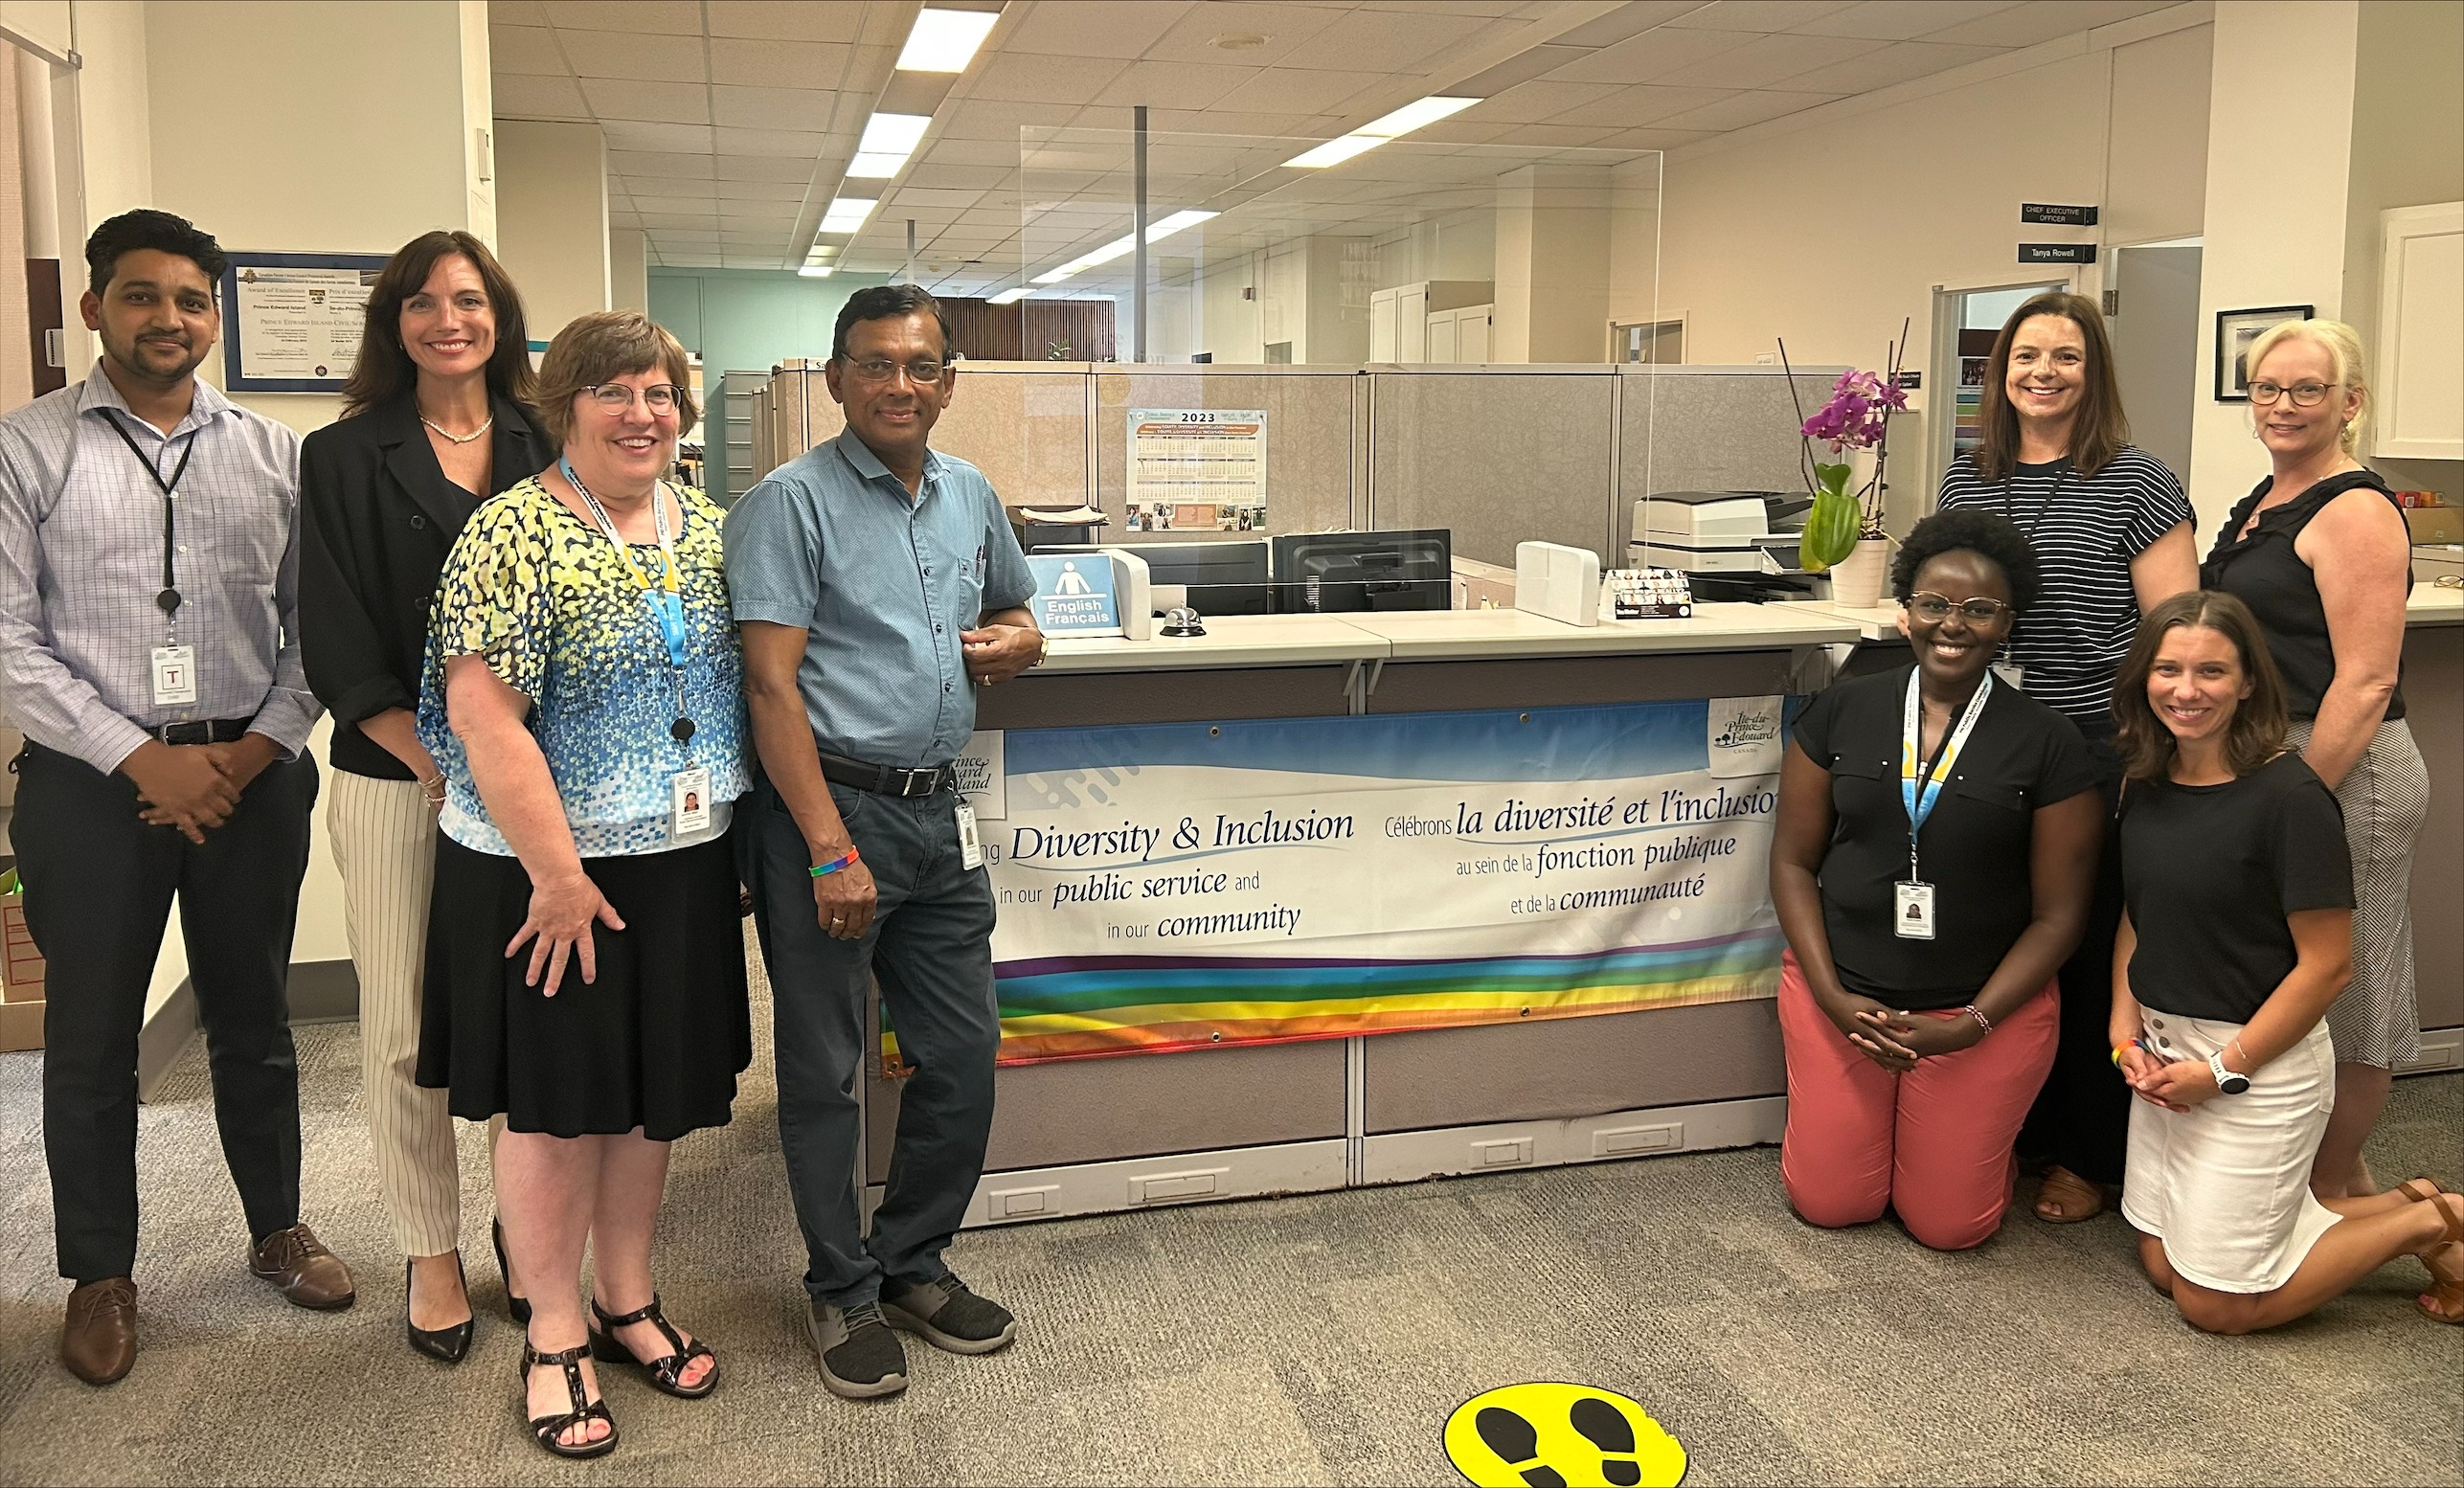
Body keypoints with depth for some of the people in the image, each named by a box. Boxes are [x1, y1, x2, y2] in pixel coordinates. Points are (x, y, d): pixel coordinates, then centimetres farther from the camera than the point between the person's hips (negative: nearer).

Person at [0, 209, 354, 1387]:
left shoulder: (274, 453, 4)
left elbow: (315, 627, 3)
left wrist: (256, 750, -10)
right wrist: (141, 759, -13)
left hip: (251, 775, 2)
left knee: (253, 1020, 15)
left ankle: (278, 1229, 33)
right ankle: (101, 1275, 27)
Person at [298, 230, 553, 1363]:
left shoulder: (545, 452, 9)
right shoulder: (345, 460, 2)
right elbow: (337, 646, -3)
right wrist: (440, 762, -12)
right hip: (397, 781, -1)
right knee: (407, 1031, 4)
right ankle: (430, 1252, 20)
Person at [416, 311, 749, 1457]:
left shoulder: (707, 529, 6)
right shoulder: (514, 533, -13)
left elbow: (738, 679, 13)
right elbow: (484, 718, -18)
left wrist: (738, 831, 8)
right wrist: (559, 877, -18)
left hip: (682, 864, 6)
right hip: (548, 869, -5)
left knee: (653, 1091, 16)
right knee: (556, 1101, 7)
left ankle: (627, 1301, 33)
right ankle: (555, 1338, 23)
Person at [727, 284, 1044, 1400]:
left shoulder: (970, 495, 12)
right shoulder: (793, 501, -8)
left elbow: (1018, 614, 28)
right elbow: (772, 685, -14)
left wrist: (1010, 643, 2)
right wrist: (831, 849, -19)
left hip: (937, 811, 6)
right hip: (825, 806, -6)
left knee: (963, 1056, 11)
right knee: (825, 1068, 5)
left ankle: (913, 1263, 30)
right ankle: (842, 1290, 23)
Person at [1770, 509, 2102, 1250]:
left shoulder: (2048, 744, -7)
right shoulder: (1842, 711, -2)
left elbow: (2058, 914, -4)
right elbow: (1793, 860, 2)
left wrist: (1972, 1025, -13)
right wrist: (1830, 995, -9)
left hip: (1986, 1008, -1)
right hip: (1840, 995, 2)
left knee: (1948, 1225, 4)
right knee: (1827, 1203, 5)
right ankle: (1864, 1117, 36)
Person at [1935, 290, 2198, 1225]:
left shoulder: (2138, 485, -5)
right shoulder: (1965, 482, 11)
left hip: (2099, 753, -4)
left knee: (2091, 960, 5)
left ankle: (2089, 1158, 20)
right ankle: (2008, 1134, 26)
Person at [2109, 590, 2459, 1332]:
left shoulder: (2288, 796, -19)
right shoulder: (2148, 784, 2)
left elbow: (2327, 964, -18)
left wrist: (2223, 1070, -16)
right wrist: (2124, 1031, -1)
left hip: (2259, 1061, -7)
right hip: (2165, 1049, 7)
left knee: (2218, 1303, 2)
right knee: (2162, 1264, 15)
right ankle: (2399, 1207, 26)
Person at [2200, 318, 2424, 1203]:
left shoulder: (2356, 514, -15)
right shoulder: (2267, 502, 14)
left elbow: (2366, 682, -20)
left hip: (2341, 769, -9)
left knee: (2340, 982, 4)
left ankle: (2338, 1182, 19)